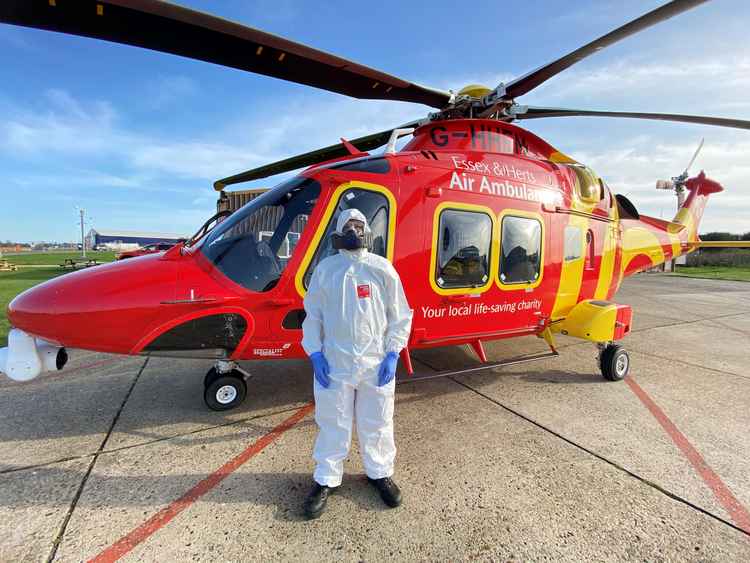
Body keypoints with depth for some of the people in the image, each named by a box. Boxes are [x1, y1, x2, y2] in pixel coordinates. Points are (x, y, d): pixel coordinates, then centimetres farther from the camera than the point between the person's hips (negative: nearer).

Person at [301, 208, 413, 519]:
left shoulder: (382, 268, -1)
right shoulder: (326, 268, 1)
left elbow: (399, 315, 3)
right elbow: (313, 314, 5)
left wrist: (392, 353, -4)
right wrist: (315, 353, -3)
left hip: (376, 363, 0)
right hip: (334, 364, 0)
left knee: (377, 422, 16)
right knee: (332, 423, 14)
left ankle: (380, 473, 40)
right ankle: (326, 479, 35)